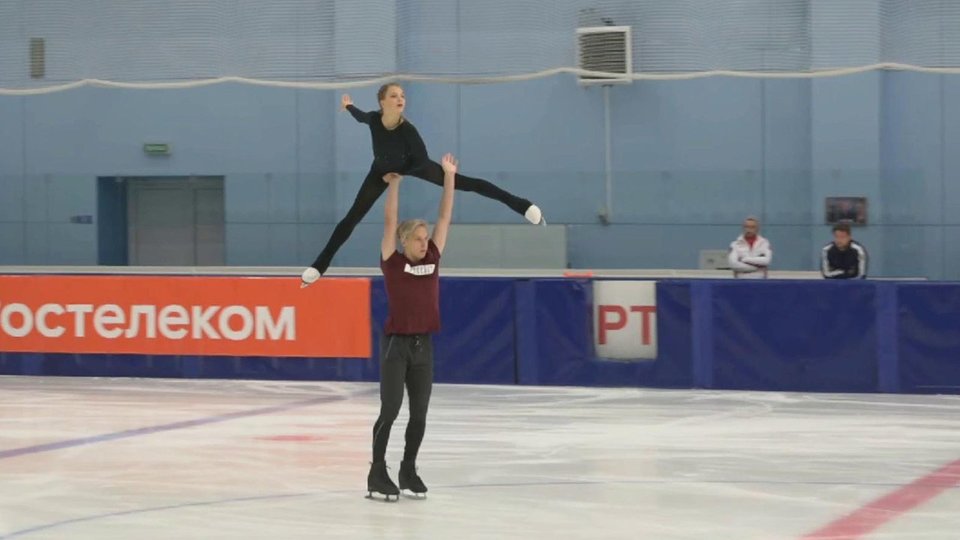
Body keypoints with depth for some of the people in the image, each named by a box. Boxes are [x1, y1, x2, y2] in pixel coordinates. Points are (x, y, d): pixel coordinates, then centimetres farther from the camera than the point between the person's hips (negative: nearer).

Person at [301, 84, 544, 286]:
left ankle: (520, 205, 3)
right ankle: (319, 265, 6)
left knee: (462, 182, -3)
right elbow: (362, 117, -4)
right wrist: (348, 106, 14)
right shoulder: (374, 119, -32)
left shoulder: (407, 129, -40)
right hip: (382, 169, 2)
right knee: (353, 216, -1)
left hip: (412, 165, -2)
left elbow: (422, 160, -28)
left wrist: (398, 176, -27)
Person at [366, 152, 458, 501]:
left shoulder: (432, 260, 7)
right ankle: (377, 473, 3)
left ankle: (408, 470, 21)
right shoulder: (392, 262, -3)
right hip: (396, 344, -5)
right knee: (390, 410, -4)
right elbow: (390, 222, -9)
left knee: (419, 414, 8)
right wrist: (394, 183, -13)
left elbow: (445, 217, 8)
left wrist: (449, 176, 7)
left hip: (423, 345, 5)